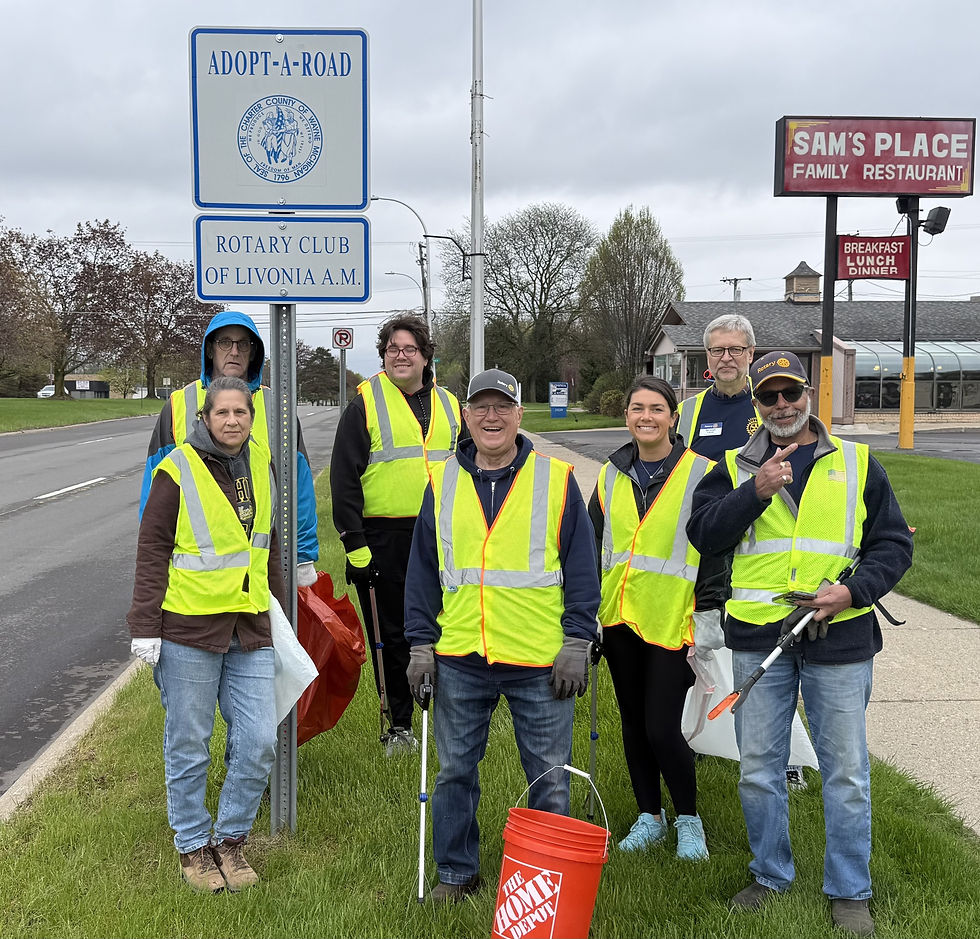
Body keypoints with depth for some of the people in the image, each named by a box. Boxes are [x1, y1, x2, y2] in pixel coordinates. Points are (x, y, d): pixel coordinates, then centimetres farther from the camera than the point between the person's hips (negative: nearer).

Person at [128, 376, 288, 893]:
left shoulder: (260, 463, 8)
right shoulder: (178, 469, -8)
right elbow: (152, 549, -6)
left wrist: (277, 605, 22)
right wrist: (145, 626, -9)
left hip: (249, 628, 5)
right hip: (189, 627, -4)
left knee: (259, 744, 3)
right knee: (188, 748, 7)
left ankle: (230, 840, 23)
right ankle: (193, 847, 26)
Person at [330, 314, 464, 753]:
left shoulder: (448, 405, 13)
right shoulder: (365, 403, -1)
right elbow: (344, 476, -5)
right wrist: (354, 543, -10)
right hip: (384, 539, -3)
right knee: (391, 635, 5)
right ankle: (399, 724, 17)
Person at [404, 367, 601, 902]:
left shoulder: (557, 480, 0)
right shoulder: (442, 482, 7)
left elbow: (582, 569, 1)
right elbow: (422, 571, 10)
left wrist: (576, 643, -5)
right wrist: (421, 645, 6)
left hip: (540, 661, -2)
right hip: (459, 659, 3)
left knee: (548, 777, 8)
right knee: (455, 771, 13)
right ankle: (456, 872, 30)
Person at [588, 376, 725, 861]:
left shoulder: (701, 472, -4)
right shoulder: (611, 475, 9)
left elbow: (716, 549, -4)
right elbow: (594, 546, 15)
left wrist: (709, 613, -8)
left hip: (672, 622, -5)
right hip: (619, 619, 5)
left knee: (662, 729, -7)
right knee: (634, 724, 13)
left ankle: (688, 820, 17)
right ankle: (649, 816, 30)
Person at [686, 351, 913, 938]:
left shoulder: (857, 463, 7)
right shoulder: (734, 468, 8)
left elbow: (893, 543, 6)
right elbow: (703, 534, -4)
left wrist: (854, 590, -10)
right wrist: (756, 491, -17)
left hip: (839, 638, -1)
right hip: (758, 637, 1)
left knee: (846, 771, 5)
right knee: (758, 770, 10)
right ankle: (771, 875, 30)